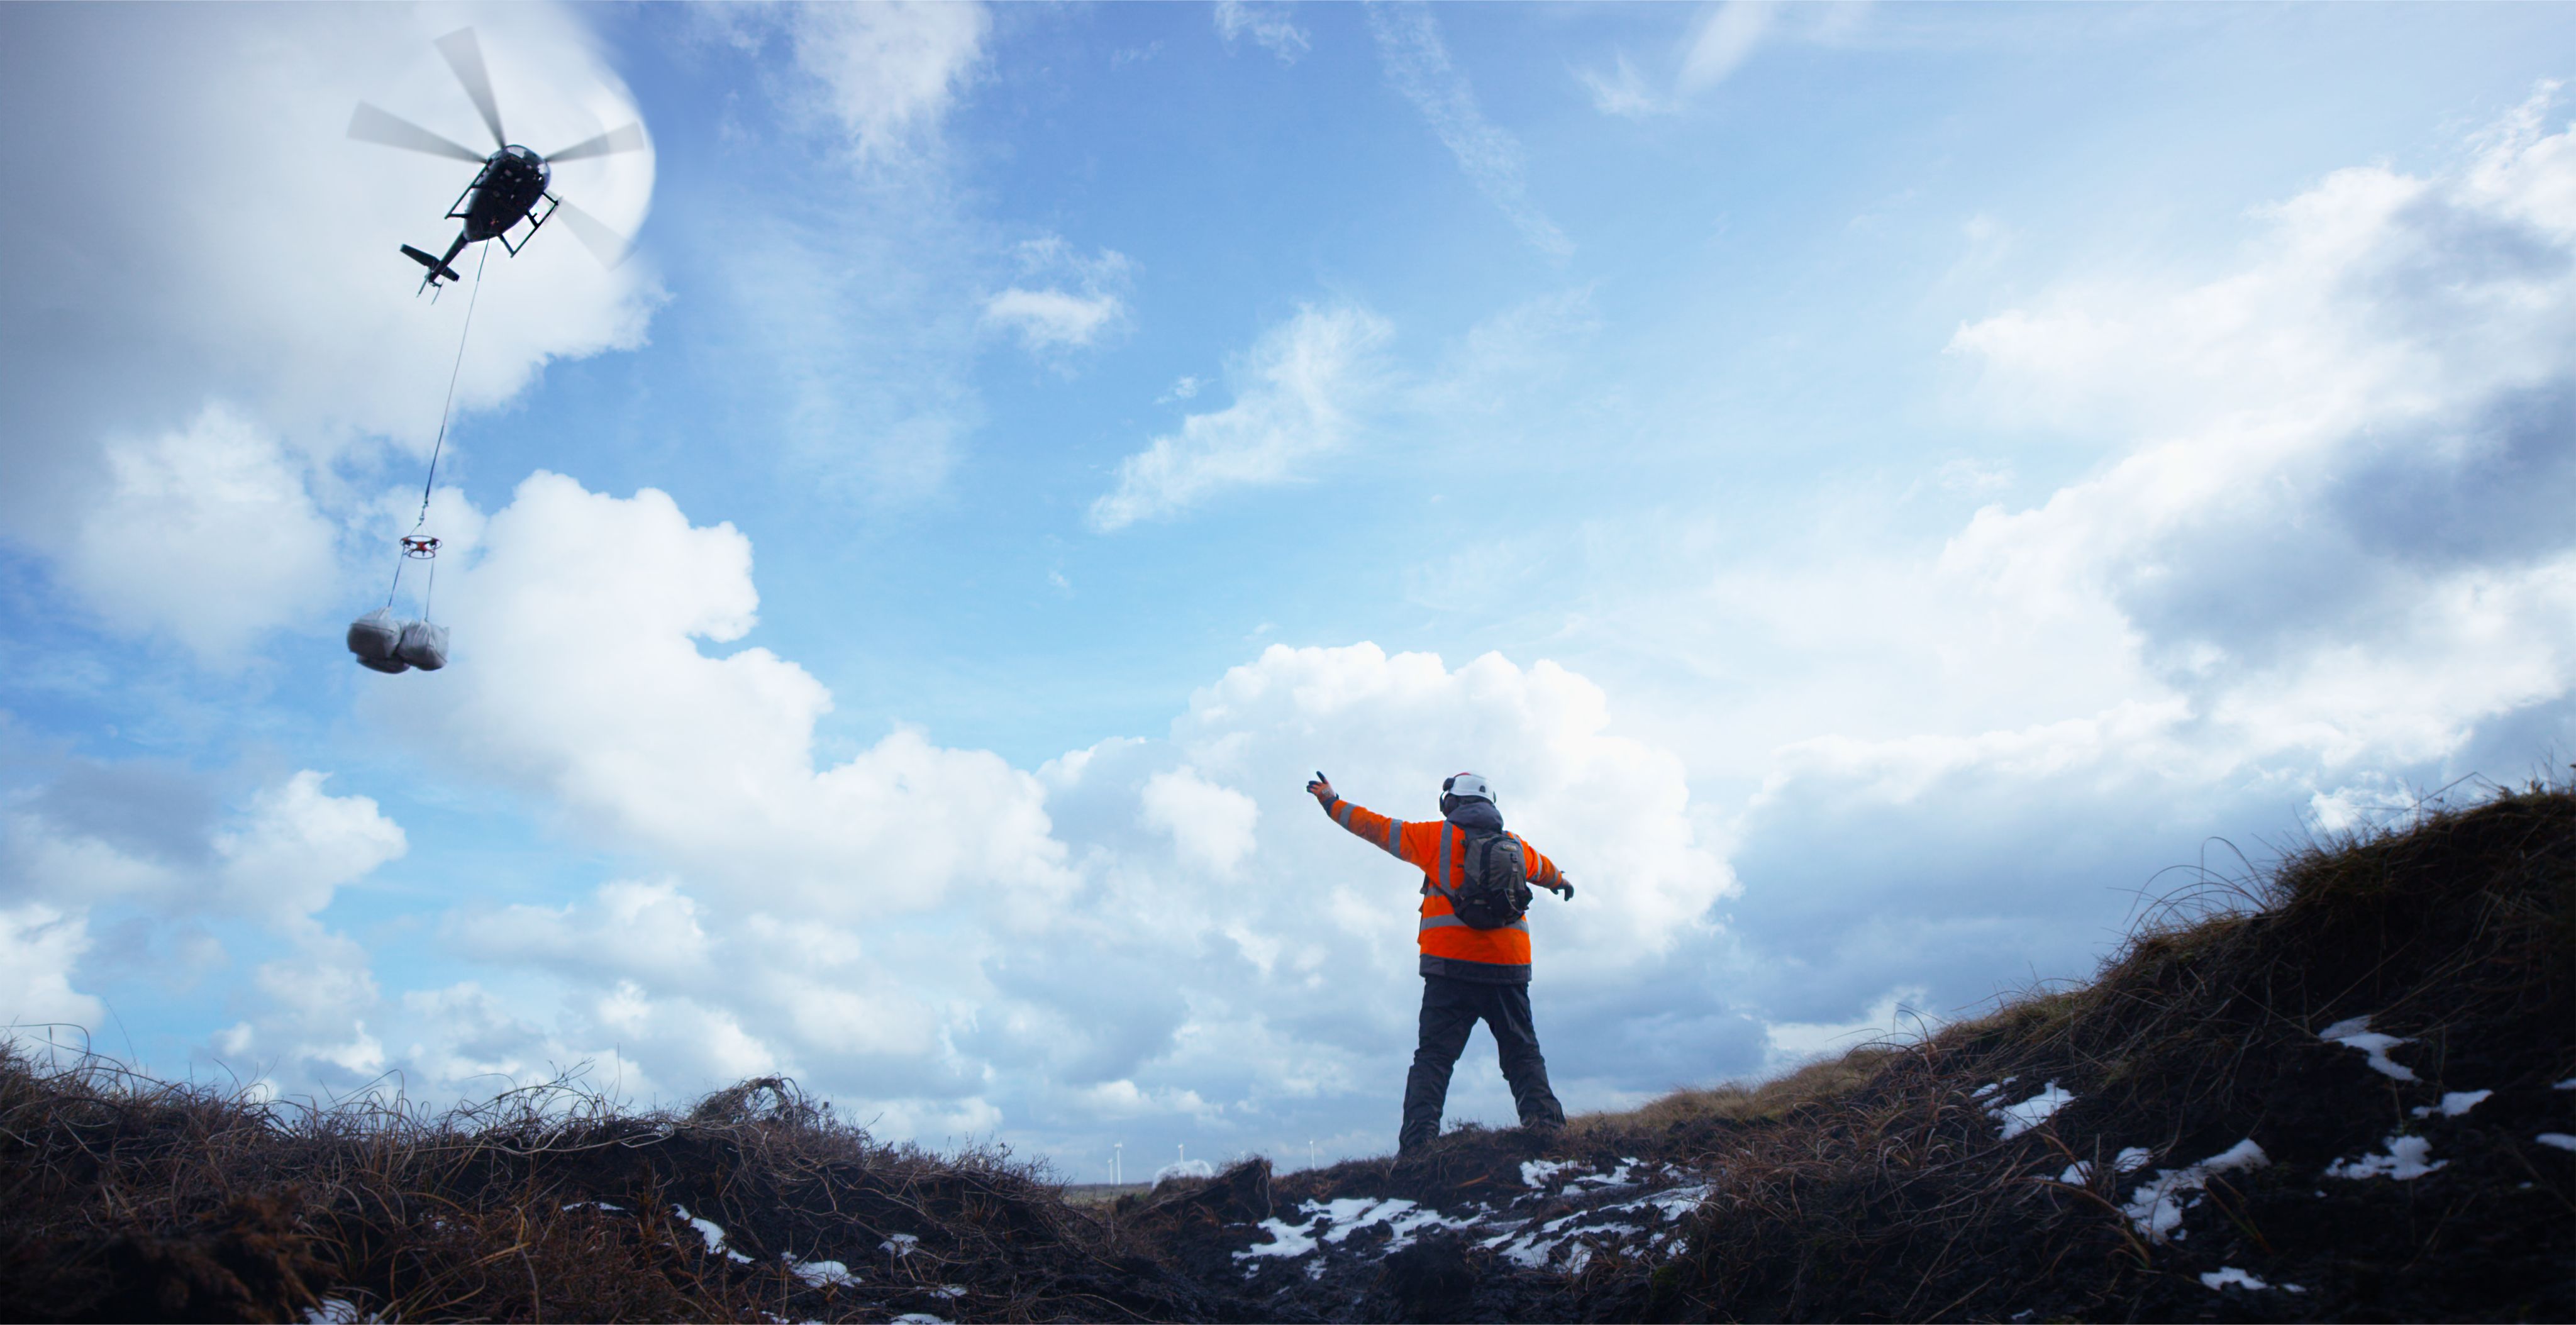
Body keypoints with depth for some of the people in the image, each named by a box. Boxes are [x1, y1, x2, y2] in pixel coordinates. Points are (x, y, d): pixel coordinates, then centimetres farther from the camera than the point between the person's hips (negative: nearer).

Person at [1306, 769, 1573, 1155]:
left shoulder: (1437, 837, 5)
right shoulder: (1516, 846, 17)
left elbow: (1375, 826, 12)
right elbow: (1544, 869, 39)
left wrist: (1332, 802, 25)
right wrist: (1562, 881, 63)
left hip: (1451, 967, -2)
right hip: (1508, 968, 2)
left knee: (1434, 1056, 0)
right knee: (1523, 1054, 10)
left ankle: (1417, 1146, -13)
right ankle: (1545, 1121, -10)